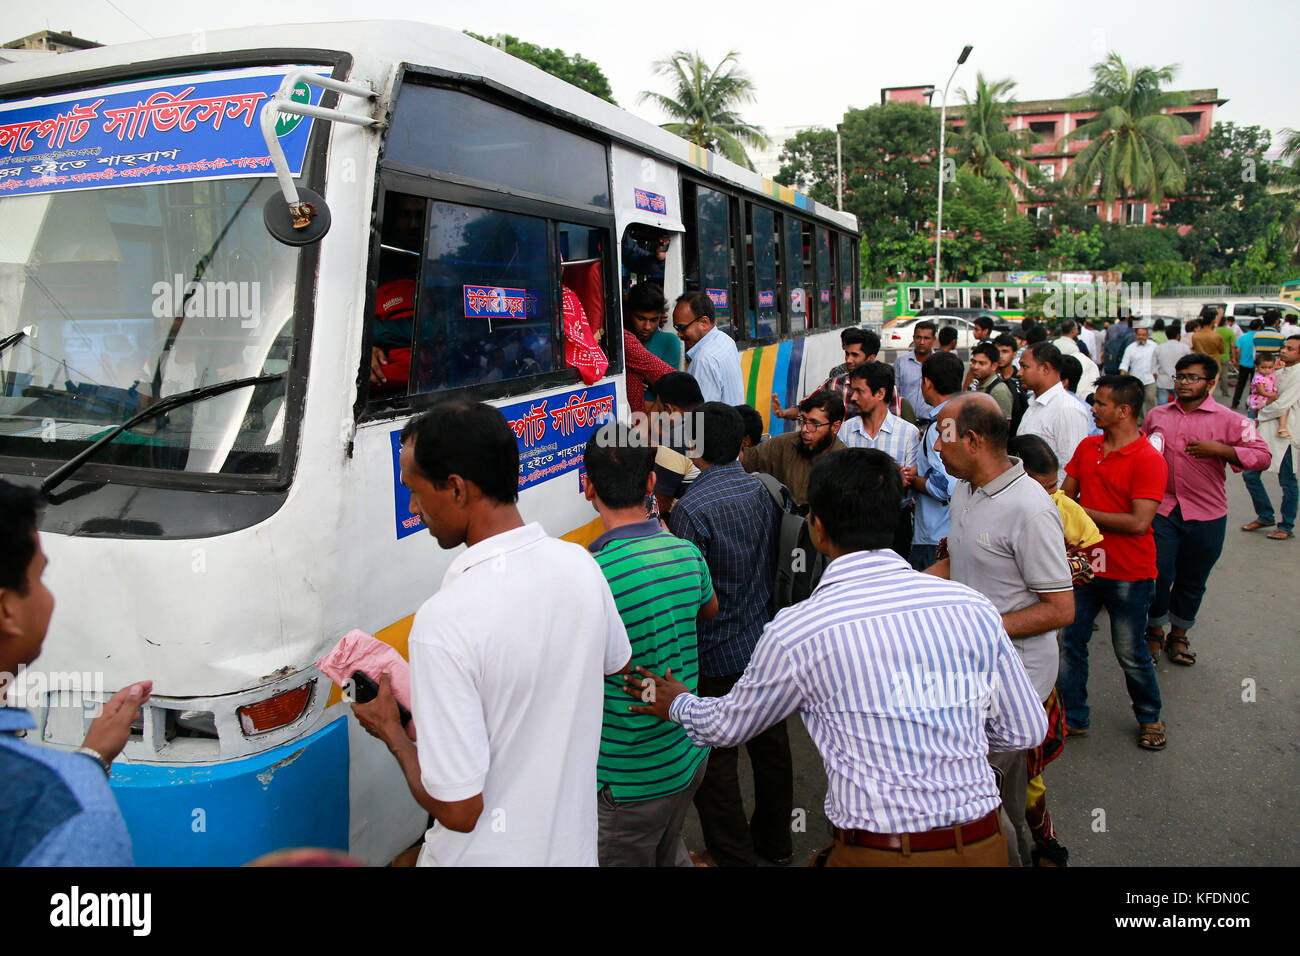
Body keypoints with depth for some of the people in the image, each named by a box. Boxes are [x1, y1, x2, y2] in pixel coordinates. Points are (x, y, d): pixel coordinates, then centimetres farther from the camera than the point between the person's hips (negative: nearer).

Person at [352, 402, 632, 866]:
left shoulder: (445, 622, -31)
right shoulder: (580, 564, -10)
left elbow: (458, 810, -25)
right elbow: (617, 664, 10)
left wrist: (391, 732, -9)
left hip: (491, 855, -5)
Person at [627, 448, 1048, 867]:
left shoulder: (795, 632, -13)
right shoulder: (973, 606, -5)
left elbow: (726, 725, 6)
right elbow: (1026, 731, 5)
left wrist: (677, 704, 27)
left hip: (878, 854, -3)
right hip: (984, 847, 4)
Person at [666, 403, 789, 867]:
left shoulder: (692, 508, -21)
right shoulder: (761, 490, -1)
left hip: (716, 655, -7)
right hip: (765, 642, 7)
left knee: (715, 759, 9)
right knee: (770, 743, 20)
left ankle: (732, 854, 22)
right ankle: (775, 840, 39)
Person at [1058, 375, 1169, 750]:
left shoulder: (1149, 460, -15)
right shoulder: (1087, 447, 4)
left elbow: (1138, 522, -22)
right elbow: (1065, 495, 11)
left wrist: (1084, 513, -14)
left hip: (1129, 575, -5)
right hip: (1083, 566, 6)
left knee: (1130, 652, 9)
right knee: (1067, 642, 7)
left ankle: (1149, 717, 34)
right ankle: (1074, 718, 24)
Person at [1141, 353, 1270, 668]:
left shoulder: (1228, 420, -2)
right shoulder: (1156, 416, 8)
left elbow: (1262, 456, -7)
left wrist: (1219, 449, -20)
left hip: (1205, 515, -1)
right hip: (1162, 509, 1)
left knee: (1192, 581, 12)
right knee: (1158, 574, -4)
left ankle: (1178, 635, 31)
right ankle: (1154, 632, 19)